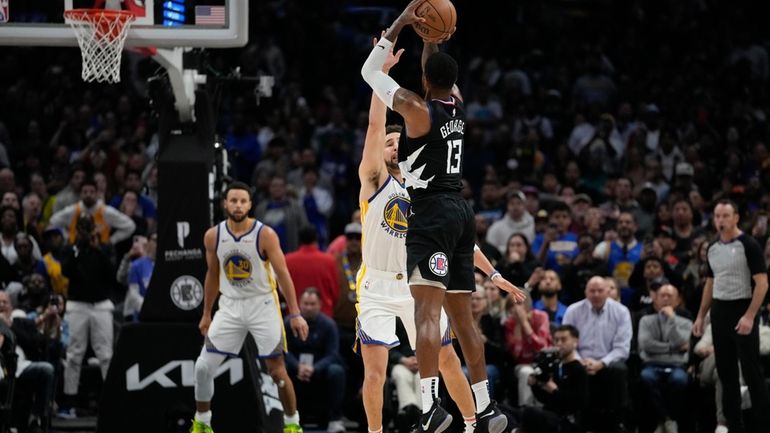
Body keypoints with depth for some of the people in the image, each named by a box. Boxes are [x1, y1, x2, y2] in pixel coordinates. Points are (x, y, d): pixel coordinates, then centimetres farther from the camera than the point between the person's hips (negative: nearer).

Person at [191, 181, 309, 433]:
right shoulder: (213, 237, -3)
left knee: (277, 370, -2)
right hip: (230, 306, 3)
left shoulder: (265, 235, -14)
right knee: (204, 366, -3)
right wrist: (206, 314, 15)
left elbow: (283, 274, -11)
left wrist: (295, 314, -16)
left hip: (262, 306, -3)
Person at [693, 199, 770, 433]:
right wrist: (701, 316, 14)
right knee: (726, 370, 7)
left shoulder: (748, 245, -10)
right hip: (719, 311, 7)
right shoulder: (713, 249, 11)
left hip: (742, 310, -7)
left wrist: (749, 316, -22)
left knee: (751, 370, -7)